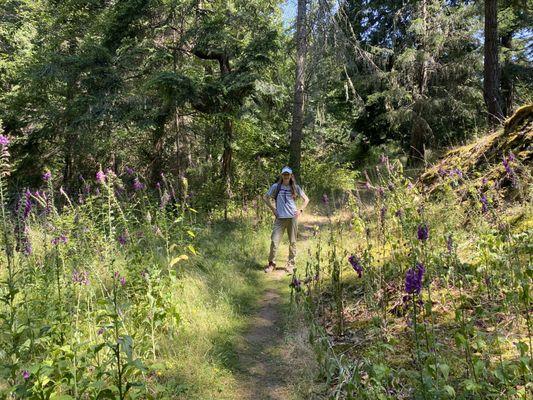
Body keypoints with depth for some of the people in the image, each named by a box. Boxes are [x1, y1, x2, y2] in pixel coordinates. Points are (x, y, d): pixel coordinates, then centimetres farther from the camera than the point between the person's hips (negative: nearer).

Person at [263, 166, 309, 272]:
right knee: (274, 241, -5)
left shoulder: (295, 187, 7)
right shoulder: (276, 187, 3)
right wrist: (272, 208, 2)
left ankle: (291, 264, 18)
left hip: (292, 217, 1)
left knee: (292, 242, 7)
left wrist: (300, 210, 2)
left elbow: (306, 199, 14)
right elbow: (265, 197, 11)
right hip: (280, 218, -1)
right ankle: (271, 263, 9)